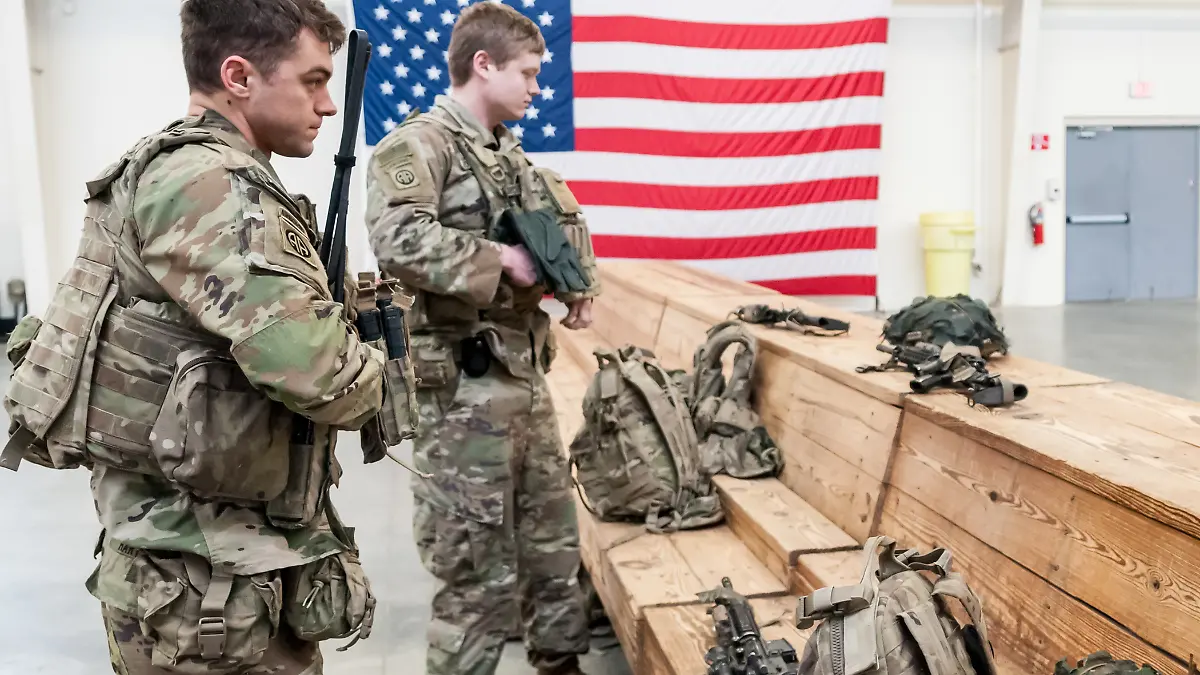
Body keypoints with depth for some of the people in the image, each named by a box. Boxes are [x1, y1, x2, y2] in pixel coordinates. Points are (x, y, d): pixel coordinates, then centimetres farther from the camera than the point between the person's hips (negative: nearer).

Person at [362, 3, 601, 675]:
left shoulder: (512, 154, 15)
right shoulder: (419, 143, -11)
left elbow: (567, 218, 27)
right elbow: (400, 241, -29)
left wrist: (580, 284, 8)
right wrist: (500, 262, -19)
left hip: (527, 378, 9)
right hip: (465, 390, -9)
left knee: (555, 541, 20)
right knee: (480, 572, 1)